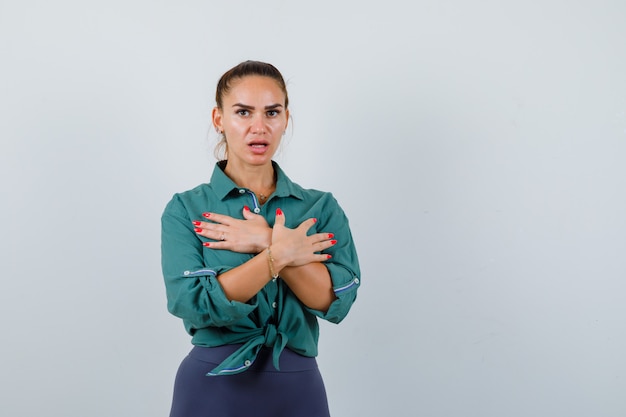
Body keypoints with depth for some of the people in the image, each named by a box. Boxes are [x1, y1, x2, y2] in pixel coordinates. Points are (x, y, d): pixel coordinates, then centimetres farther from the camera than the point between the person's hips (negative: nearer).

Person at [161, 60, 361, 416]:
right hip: (213, 388, -2)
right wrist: (280, 254, -15)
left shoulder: (322, 207, 2)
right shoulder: (186, 210, -3)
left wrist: (267, 243, -17)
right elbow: (192, 303, -16)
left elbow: (337, 300, -10)